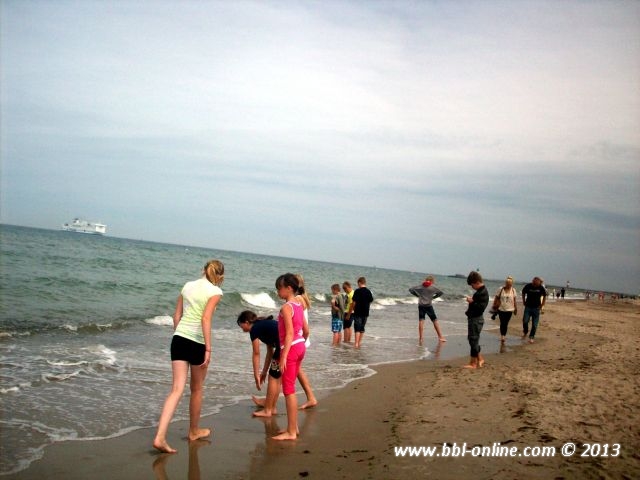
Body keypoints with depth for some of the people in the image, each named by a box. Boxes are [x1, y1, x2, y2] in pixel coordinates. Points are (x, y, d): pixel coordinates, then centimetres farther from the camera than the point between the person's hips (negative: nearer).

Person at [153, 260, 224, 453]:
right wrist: (208, 348, -17)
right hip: (197, 342, -5)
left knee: (177, 389, 2)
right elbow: (206, 318, -18)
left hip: (179, 338, 5)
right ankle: (194, 431, 32)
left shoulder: (188, 285, 12)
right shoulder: (215, 291, -5)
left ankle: (160, 436, -11)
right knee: (196, 389, 15)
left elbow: (176, 316, 13)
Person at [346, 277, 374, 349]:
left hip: (358, 313, -5)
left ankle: (356, 344, -9)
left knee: (357, 329, -3)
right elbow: (370, 301, 10)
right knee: (362, 328, 14)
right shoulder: (369, 291, 4)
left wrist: (349, 313, -2)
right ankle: (359, 343, 19)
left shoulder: (357, 291, -11)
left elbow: (354, 302, -10)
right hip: (366, 313, 5)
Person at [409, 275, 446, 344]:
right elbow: (440, 292, -1)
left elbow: (410, 290, 1)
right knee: (435, 321, 6)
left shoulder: (420, 287, 3)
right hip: (428, 306, -2)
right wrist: (433, 297, 8)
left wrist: (417, 295, 9)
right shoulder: (432, 288, -2)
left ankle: (421, 337, -7)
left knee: (421, 321, 1)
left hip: (421, 306, 2)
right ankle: (440, 337, 8)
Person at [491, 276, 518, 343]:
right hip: (501, 309, -1)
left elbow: (515, 300, 5)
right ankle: (502, 336, 11)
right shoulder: (501, 289, -6)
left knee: (506, 323, 4)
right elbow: (496, 298, 1)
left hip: (509, 310, 1)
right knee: (502, 323, -3)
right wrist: (494, 306, 1)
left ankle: (504, 335, 19)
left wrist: (516, 309, 7)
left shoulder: (513, 290, -1)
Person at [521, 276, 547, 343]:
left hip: (536, 308, 0)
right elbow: (523, 293, 9)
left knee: (534, 324, 1)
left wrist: (542, 305, 3)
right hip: (528, 307, 0)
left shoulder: (541, 288, -10)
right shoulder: (528, 286, -11)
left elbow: (544, 296, 6)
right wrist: (524, 302, 6)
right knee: (525, 321, -10)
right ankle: (525, 332, 17)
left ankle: (531, 337, 12)